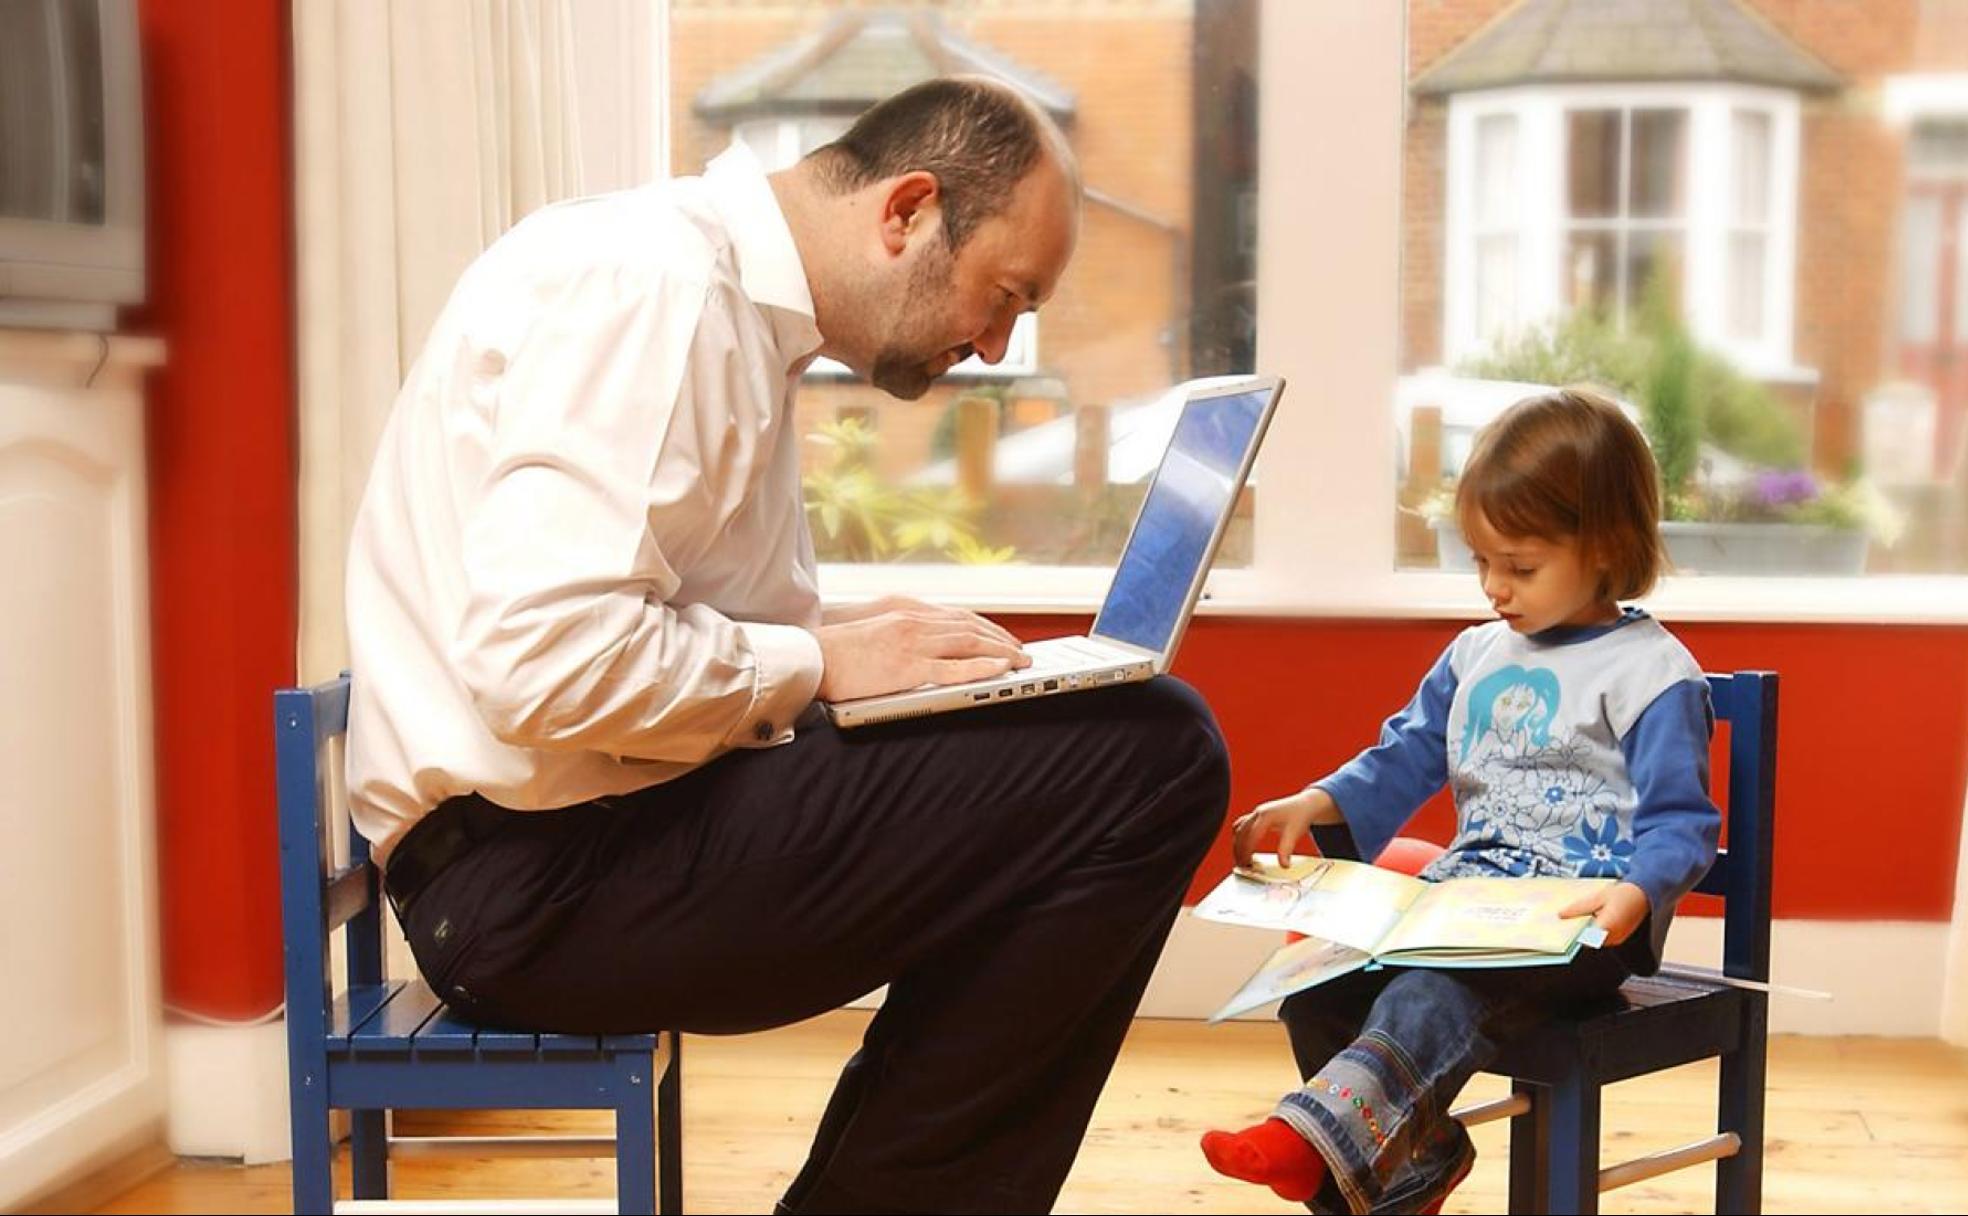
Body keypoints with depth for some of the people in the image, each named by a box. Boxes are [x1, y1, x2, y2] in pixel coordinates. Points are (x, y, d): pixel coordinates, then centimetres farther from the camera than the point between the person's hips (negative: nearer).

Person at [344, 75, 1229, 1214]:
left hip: (596, 830, 10)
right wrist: (817, 663, -13)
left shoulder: (735, 301, 15)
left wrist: (862, 637, 4)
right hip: (547, 868, -10)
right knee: (1148, 756, -15)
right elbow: (546, 661, -26)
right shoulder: (651, 284, -16)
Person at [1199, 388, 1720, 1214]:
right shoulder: (1475, 657, 18)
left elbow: (1678, 822, -8)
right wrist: (1313, 806, 2)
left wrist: (1638, 894, -30)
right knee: (1316, 979, -11)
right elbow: (1405, 759, 21)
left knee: (1445, 983, -37)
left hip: (1584, 920, -8)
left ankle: (1317, 1136, -53)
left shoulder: (1651, 673, -4)